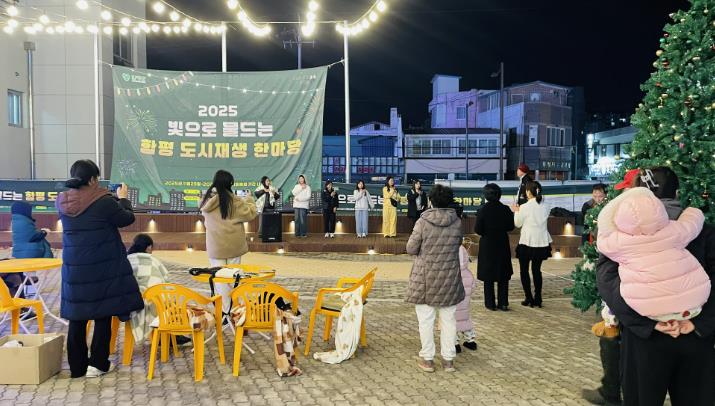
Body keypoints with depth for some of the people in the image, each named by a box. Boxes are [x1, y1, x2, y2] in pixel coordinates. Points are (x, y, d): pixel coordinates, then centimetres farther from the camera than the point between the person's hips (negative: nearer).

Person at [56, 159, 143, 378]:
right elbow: (127, 219, -3)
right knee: (103, 315, 6)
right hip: (103, 268, -5)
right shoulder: (104, 201, -17)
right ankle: (97, 364, 12)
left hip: (74, 268, 5)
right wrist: (122, 198, 13)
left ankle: (77, 366, 19)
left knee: (77, 317, 11)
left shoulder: (62, 202, 1)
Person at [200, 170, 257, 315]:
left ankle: (223, 311, 11)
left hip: (215, 246, 3)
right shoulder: (234, 200, -14)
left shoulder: (207, 200, 0)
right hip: (233, 245, -3)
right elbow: (250, 214, -6)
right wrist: (249, 200, 12)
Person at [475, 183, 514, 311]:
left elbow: (477, 230, -13)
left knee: (488, 275, 8)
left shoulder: (483, 210, -13)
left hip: (487, 245, -2)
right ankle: (503, 303, 14)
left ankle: (490, 303, 11)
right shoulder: (505, 209, -6)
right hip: (502, 244, 2)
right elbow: (511, 227, 1)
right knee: (503, 275, 12)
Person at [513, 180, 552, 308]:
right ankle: (537, 299, 13)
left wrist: (516, 211, 14)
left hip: (527, 242, -5)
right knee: (537, 270, 13)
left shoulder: (524, 207, -14)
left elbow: (518, 224, -3)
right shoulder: (545, 206, 1)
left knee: (524, 270, 8)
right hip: (542, 242, 5)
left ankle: (529, 298, 6)